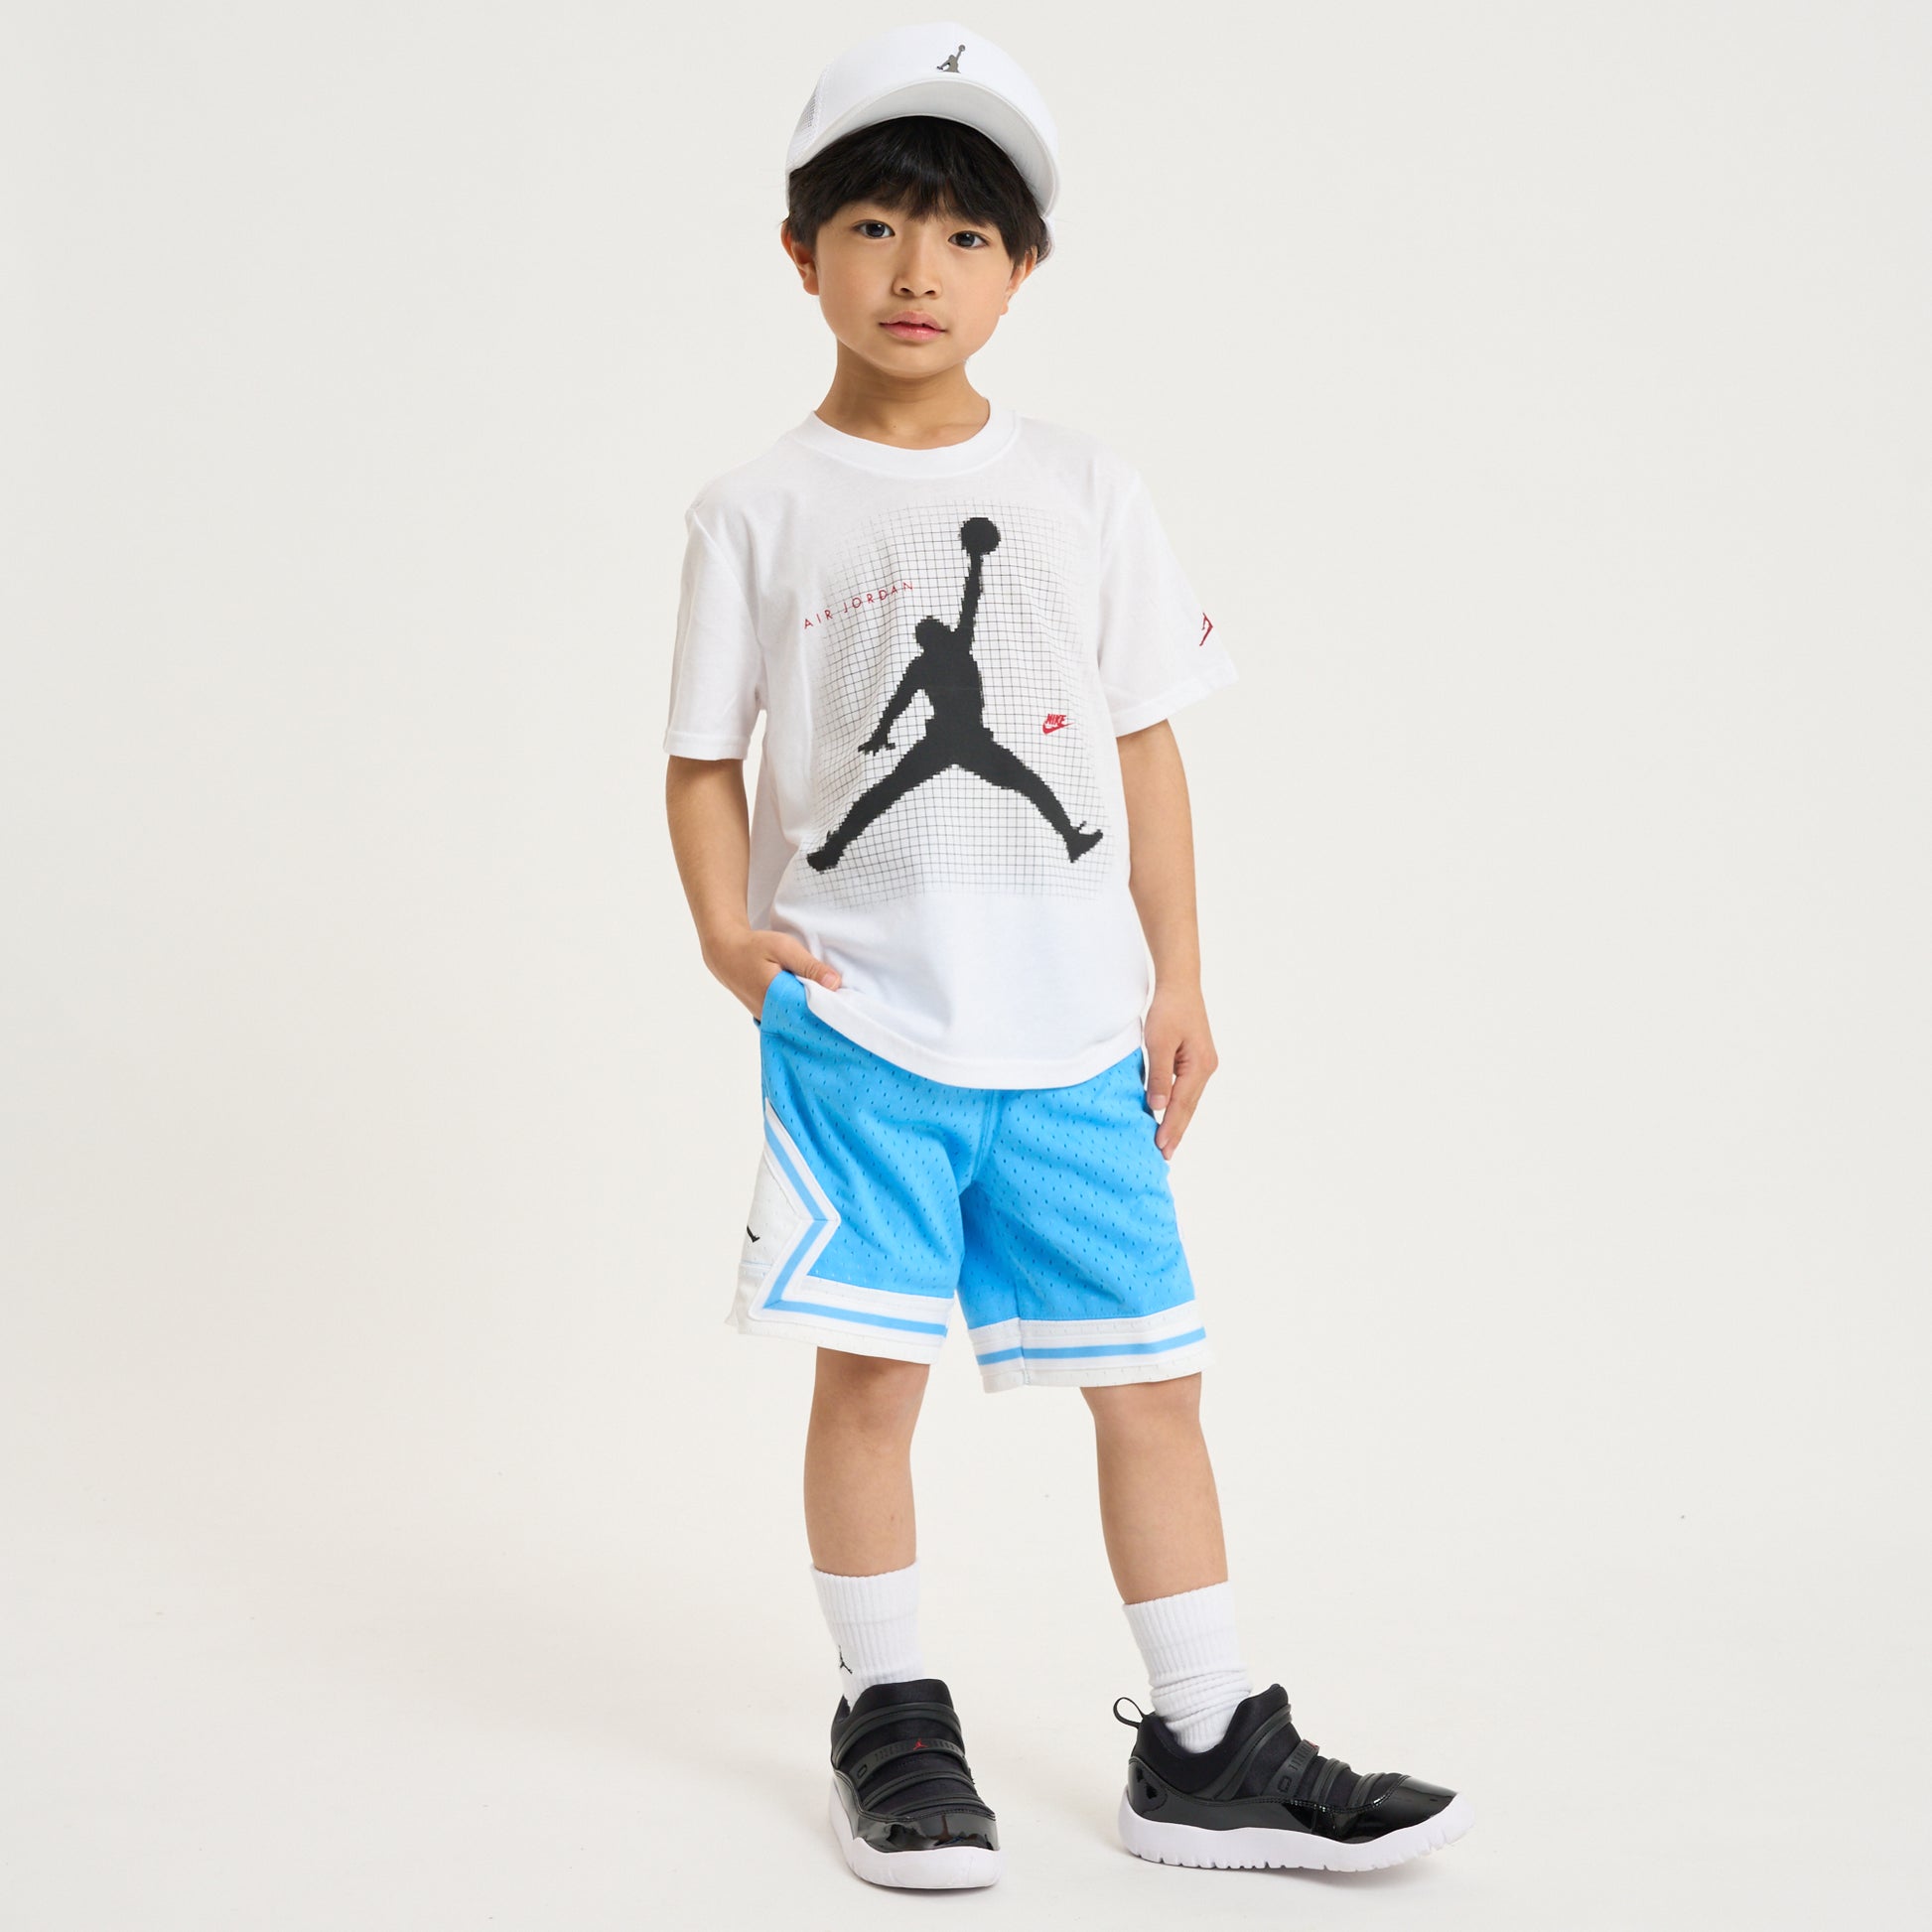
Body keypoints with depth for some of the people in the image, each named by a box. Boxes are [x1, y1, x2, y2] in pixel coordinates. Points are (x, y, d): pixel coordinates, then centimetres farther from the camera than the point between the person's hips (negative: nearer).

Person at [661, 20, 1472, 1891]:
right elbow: (706, 753, 5)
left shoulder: (1082, 489, 8)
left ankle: (1206, 1749, 17)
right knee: (869, 1367, 1)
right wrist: (727, 932, -11)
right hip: (858, 1021, -2)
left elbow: (1143, 746, 10)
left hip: (1073, 1030, 2)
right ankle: (889, 1723, 20)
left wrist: (1177, 977, 6)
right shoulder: (760, 511, 2)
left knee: (1148, 1373, 5)